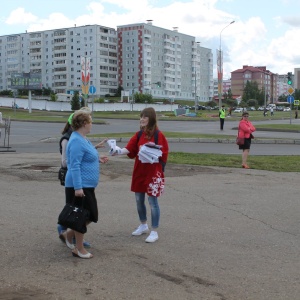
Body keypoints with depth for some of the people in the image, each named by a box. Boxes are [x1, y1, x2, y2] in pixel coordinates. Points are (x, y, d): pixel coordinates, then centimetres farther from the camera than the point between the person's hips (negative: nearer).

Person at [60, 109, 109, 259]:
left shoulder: (82, 139, 12)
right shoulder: (77, 141, -19)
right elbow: (74, 166, -24)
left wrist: (97, 159, 21)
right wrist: (78, 187, -26)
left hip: (87, 186, 10)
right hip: (80, 186, -10)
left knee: (90, 215, 15)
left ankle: (69, 234, 31)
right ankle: (79, 249, 12)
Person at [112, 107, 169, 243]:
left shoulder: (158, 135, -11)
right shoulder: (139, 134, 6)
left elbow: (163, 154, -10)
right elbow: (130, 149, -5)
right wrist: (119, 151, -22)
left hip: (153, 173, -6)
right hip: (139, 171, 6)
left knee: (152, 201, -1)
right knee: (139, 200, 14)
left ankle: (154, 232, 8)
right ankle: (143, 225, 34)